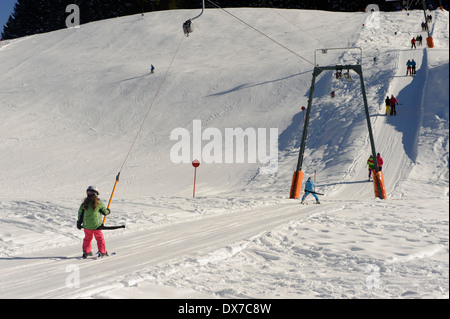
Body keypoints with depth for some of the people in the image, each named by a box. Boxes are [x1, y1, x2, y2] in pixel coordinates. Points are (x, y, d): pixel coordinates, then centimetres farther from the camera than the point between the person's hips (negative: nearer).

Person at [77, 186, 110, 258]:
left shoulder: (84, 204, -1)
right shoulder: (99, 203, -10)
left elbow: (80, 214, 5)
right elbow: (105, 211, 1)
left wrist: (79, 222, 16)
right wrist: (108, 211, 24)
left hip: (87, 225, 3)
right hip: (96, 225, -3)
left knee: (87, 238, 20)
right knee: (100, 238, 11)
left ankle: (86, 252, 22)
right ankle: (102, 252, 9)